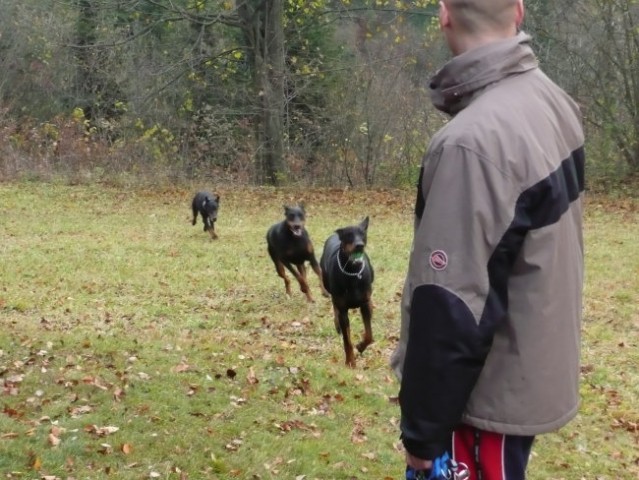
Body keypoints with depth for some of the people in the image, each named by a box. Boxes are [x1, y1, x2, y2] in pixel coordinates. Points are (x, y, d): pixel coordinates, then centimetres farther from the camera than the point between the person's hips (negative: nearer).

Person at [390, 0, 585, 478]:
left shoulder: (472, 141, -27)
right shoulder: (555, 102, 1)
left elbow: (449, 311, -25)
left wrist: (422, 430, -17)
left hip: (490, 395, -8)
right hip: (534, 374, 8)